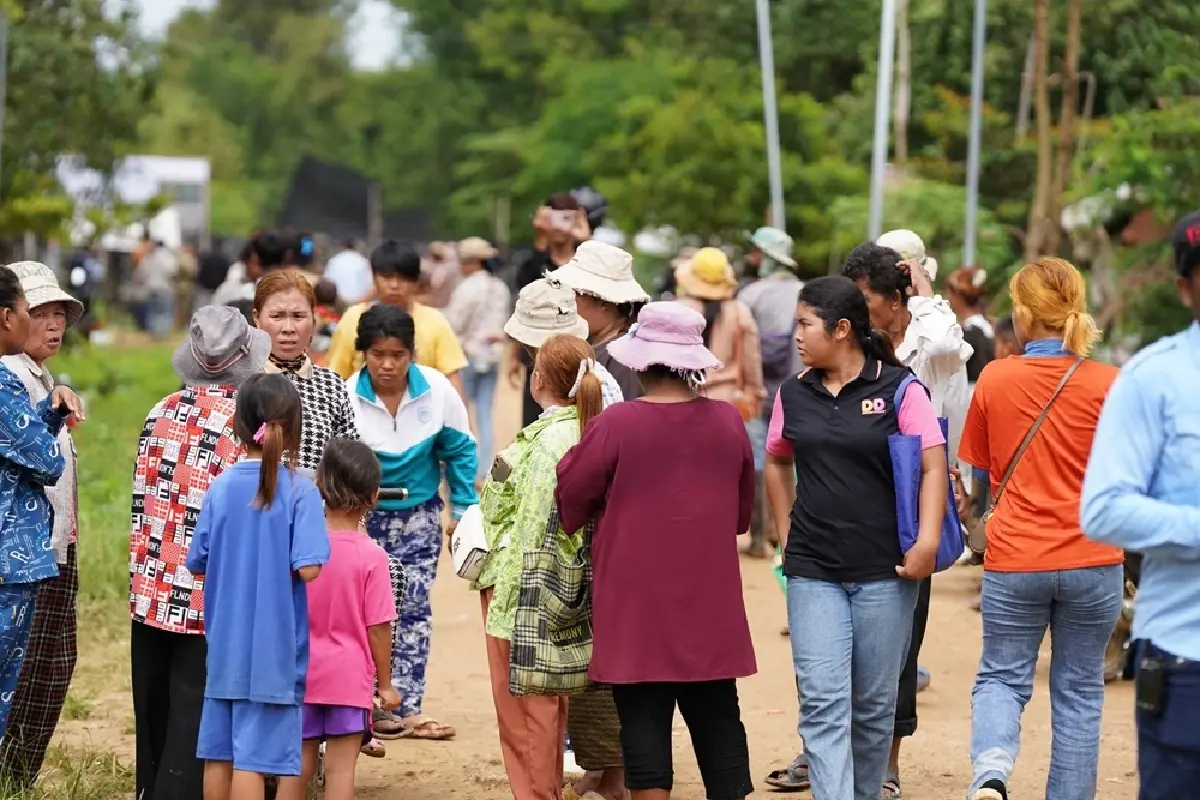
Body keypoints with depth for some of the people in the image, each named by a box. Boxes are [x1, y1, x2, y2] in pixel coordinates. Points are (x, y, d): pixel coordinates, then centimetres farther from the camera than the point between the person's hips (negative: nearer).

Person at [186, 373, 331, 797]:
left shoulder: (221, 487, 0)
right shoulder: (299, 491, -12)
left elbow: (198, 564, 5)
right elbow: (307, 568, -19)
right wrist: (276, 565, 2)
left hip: (224, 645, 4)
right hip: (274, 648, -4)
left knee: (217, 751, 12)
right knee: (253, 757, -2)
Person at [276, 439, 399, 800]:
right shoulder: (371, 556, -14)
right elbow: (378, 627, -11)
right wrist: (385, 684, 0)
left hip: (301, 673, 3)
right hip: (349, 676, -3)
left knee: (299, 764, 13)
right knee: (340, 768, 1)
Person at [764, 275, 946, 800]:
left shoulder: (898, 390, -5)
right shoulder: (794, 395, 7)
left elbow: (933, 465, -9)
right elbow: (777, 462, 22)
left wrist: (927, 543, -18)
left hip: (885, 570, -2)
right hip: (813, 572, 2)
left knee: (874, 703, 8)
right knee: (822, 702, -9)